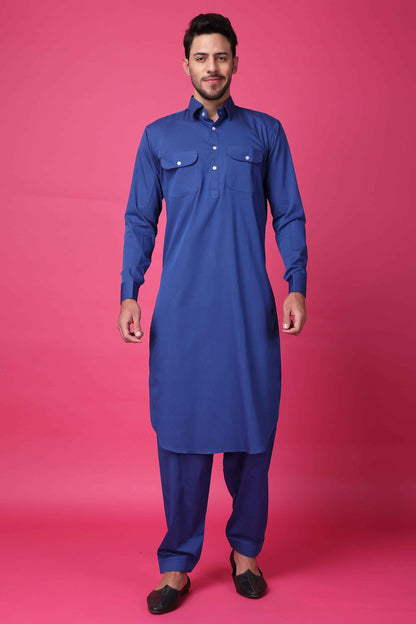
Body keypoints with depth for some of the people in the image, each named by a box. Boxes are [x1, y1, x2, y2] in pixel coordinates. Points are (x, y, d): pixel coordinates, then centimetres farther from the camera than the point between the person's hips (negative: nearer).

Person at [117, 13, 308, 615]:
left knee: (251, 428, 5)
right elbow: (140, 219, 9)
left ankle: (246, 551, 24)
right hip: (182, 308, 0)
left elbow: (289, 214, 8)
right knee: (181, 430, 1)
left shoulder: (266, 131, 10)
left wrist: (297, 286, -3)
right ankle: (177, 564, 14)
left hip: (249, 306, 0)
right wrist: (129, 294, 0)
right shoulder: (159, 136, 11)